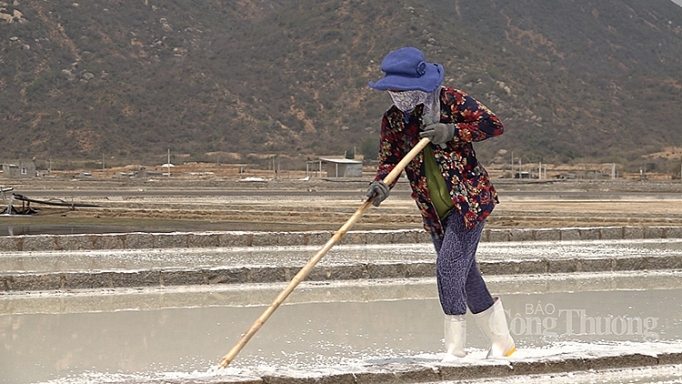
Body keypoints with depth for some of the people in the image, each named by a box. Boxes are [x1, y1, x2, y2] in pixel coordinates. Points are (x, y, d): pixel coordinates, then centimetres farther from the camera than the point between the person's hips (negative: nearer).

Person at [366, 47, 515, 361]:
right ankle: (502, 343, 24)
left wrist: (452, 132, -18)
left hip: (470, 200, -6)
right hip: (437, 212, 6)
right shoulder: (392, 119, 4)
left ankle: (455, 349, -5)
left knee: (448, 269, -15)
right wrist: (381, 184, -18)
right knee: (465, 276, 10)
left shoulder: (450, 100, -10)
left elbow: (494, 125, -9)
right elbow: (390, 159, 3)